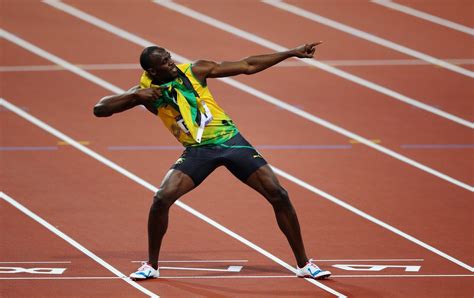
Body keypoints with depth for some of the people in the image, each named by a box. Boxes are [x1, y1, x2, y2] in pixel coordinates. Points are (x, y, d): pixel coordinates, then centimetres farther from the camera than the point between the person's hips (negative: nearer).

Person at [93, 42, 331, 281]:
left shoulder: (195, 71, -6)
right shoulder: (147, 91, -5)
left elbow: (247, 66, -1)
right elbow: (99, 109, -10)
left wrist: (292, 53, -2)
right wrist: (135, 96, -24)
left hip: (230, 140, 0)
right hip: (197, 151, 0)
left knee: (278, 195, -8)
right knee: (161, 199, -20)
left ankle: (303, 264, 5)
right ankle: (151, 265, 1)